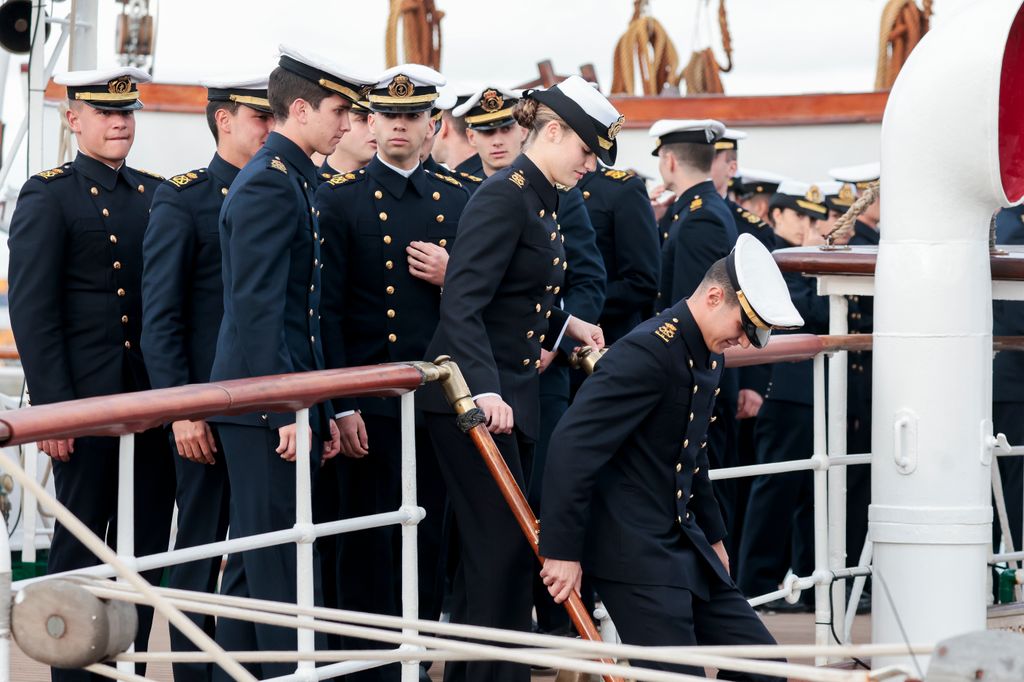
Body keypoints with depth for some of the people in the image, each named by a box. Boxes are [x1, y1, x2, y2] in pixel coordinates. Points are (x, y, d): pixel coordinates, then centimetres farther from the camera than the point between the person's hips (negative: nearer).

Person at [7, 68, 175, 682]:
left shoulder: (157, 194, 13)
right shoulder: (47, 197, -3)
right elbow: (32, 312, -9)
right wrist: (53, 407, -15)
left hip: (156, 397, 5)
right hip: (87, 402, -5)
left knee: (147, 547, 7)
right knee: (81, 548, 2)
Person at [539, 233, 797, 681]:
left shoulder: (709, 357, 10)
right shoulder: (648, 352, -19)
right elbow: (574, 447, -23)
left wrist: (712, 537, 27)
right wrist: (562, 551, -22)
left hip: (683, 545, 10)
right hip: (635, 555, -10)